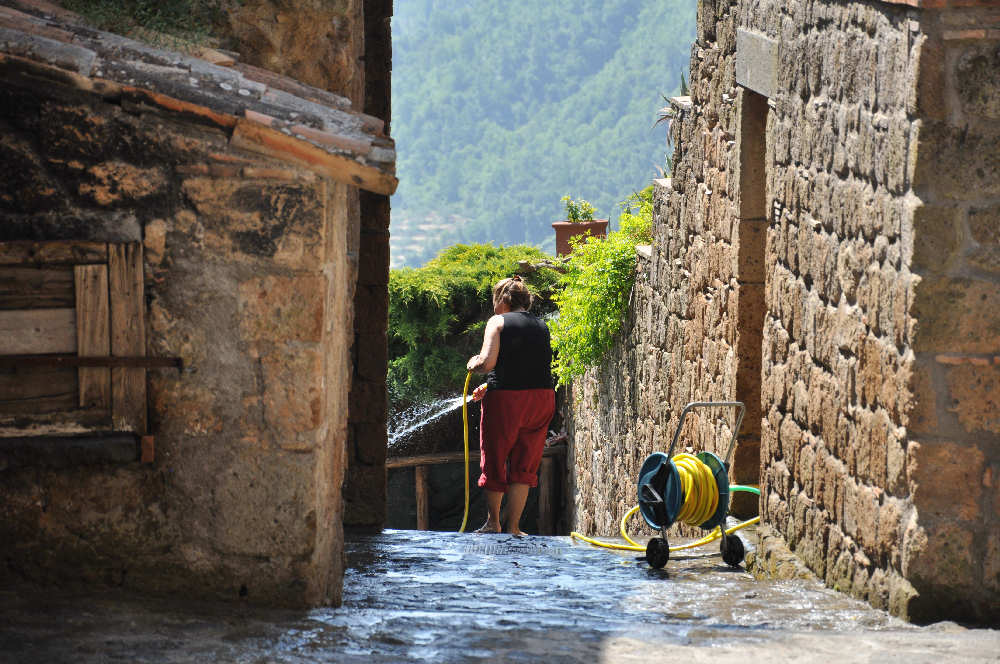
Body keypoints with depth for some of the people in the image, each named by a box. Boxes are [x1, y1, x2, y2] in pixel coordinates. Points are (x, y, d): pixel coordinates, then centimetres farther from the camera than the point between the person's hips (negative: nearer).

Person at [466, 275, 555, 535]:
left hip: (506, 398, -5)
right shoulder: (541, 326, 15)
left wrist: (473, 364, 8)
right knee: (524, 466, 10)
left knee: (494, 461, 10)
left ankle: (493, 521, 18)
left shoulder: (499, 322, -2)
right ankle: (513, 526, 9)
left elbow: (488, 363, -15)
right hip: (543, 397, 5)